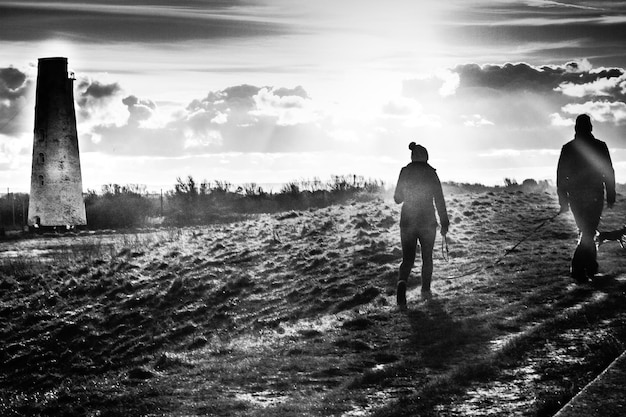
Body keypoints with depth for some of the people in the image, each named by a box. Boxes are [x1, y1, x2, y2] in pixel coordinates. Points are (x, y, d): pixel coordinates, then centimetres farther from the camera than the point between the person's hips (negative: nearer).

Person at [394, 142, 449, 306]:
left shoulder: (404, 172, 0)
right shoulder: (430, 173, -7)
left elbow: (397, 198, 7)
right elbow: (439, 200, -8)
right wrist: (444, 223, -3)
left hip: (407, 221, 2)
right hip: (427, 222, -2)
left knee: (408, 258, 2)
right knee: (427, 257, 16)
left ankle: (402, 282, -26)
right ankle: (425, 290, 18)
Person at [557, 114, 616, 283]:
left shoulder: (567, 148, 3)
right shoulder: (600, 146, -2)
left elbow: (560, 175, 3)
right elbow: (609, 172, -1)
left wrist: (563, 200, 9)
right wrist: (611, 196, 6)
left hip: (575, 197, 3)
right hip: (594, 196, -3)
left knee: (586, 232, 18)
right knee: (588, 233, -4)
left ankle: (591, 266, 23)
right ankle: (578, 267, -18)